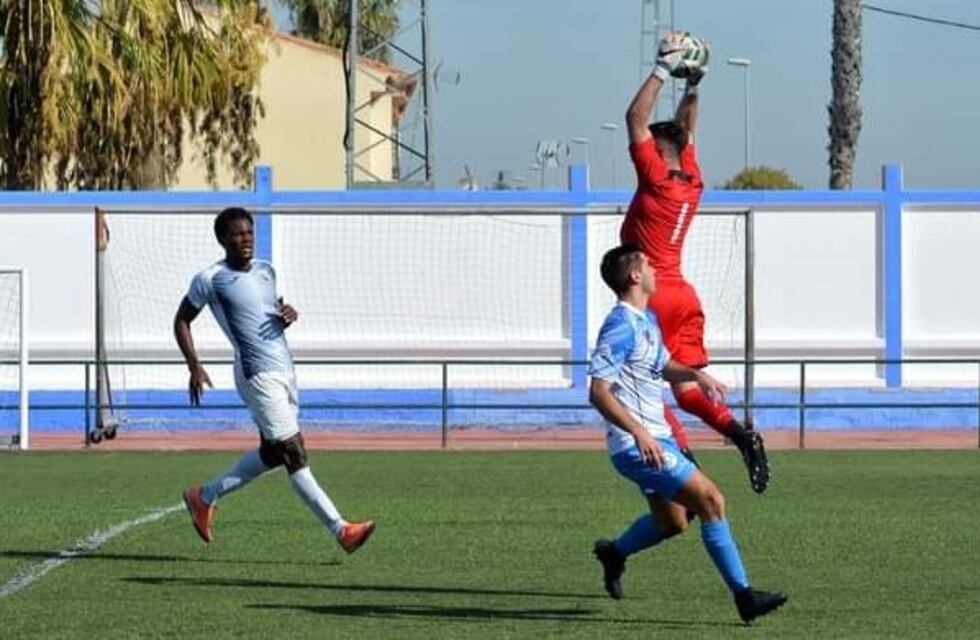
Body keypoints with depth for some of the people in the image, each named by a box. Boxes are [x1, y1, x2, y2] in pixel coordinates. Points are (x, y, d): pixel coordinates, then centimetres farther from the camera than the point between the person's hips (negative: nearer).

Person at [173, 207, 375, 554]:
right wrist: (195, 367, -6)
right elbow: (181, 321, 4)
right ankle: (340, 529, -12)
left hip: (285, 371, 8)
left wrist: (288, 314, 3)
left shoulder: (266, 271, 12)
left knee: (272, 453, 14)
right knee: (294, 453, -11)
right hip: (258, 377, -8)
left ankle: (204, 497, 31)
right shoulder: (209, 280, -6)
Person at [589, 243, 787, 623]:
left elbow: (663, 366, 31)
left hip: (656, 439, 10)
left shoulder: (647, 320, 14)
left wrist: (695, 375, 8)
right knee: (711, 501, -14)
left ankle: (614, 553, 44)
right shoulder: (621, 327, -17)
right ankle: (743, 596, -12)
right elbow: (598, 392, -23)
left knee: (672, 523, 21)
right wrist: (638, 432, -34)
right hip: (638, 445, -10)